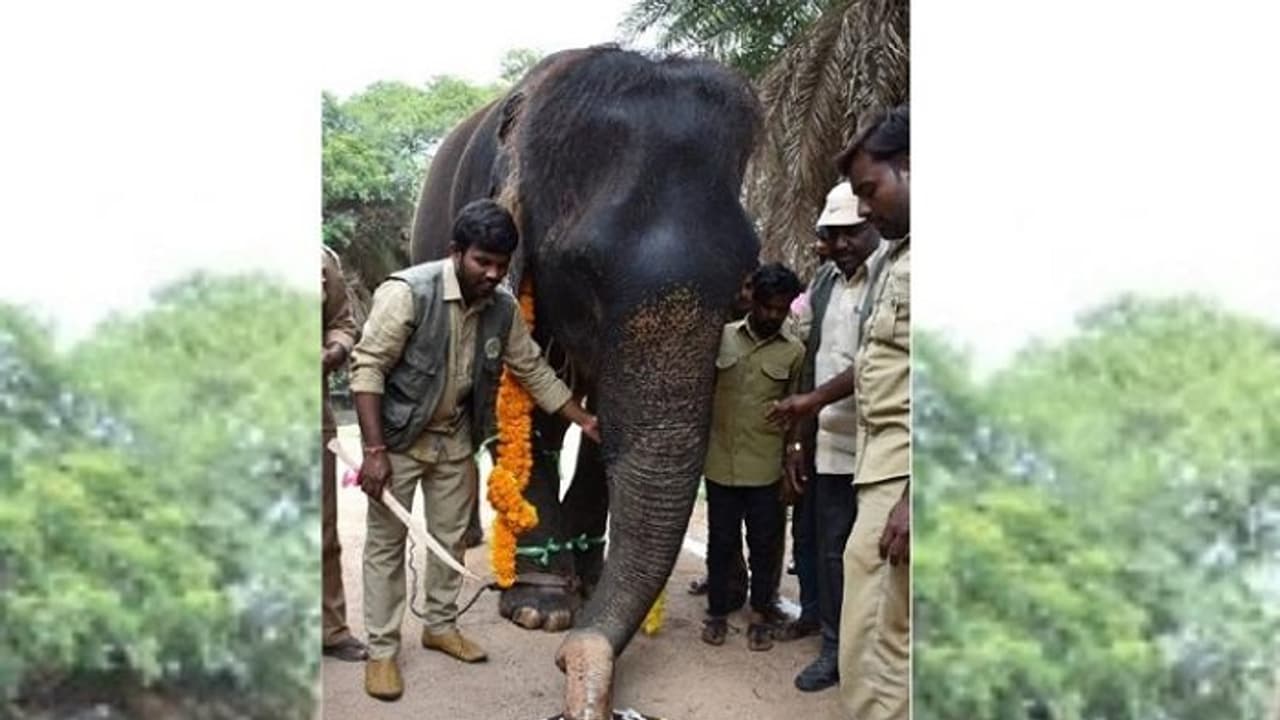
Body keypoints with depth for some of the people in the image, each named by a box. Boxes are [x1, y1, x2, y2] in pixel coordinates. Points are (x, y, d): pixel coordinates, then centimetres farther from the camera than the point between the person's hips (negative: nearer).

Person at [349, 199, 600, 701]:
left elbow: (533, 370, 3)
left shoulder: (503, 308, -7)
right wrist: (374, 449, -27)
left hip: (455, 438, 5)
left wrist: (584, 421, 0)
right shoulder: (408, 292, -25)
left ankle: (440, 626, 33)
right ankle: (382, 651, 14)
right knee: (386, 543, 3)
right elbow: (367, 367, -23)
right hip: (397, 437, -5)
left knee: (451, 536, 15)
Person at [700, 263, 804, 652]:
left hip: (766, 468, 0)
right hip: (720, 462, 1)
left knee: (764, 543, 9)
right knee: (721, 540, 10)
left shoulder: (794, 352, 0)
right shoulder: (722, 336, 1)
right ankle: (717, 611, 26)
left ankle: (761, 615, 24)